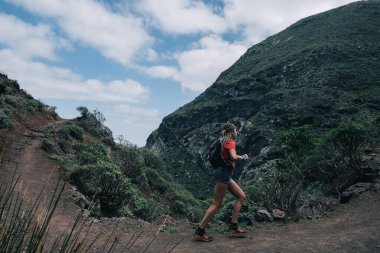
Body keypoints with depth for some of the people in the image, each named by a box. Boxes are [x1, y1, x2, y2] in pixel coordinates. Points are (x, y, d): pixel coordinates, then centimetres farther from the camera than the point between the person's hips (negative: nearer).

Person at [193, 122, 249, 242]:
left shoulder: (223, 142, 18)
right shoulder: (231, 142, -9)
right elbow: (234, 157, -25)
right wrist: (242, 157, -5)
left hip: (224, 173, 10)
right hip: (224, 173, -10)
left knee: (241, 196, 12)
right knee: (216, 204, -6)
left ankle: (233, 226, 12)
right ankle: (200, 231, -1)